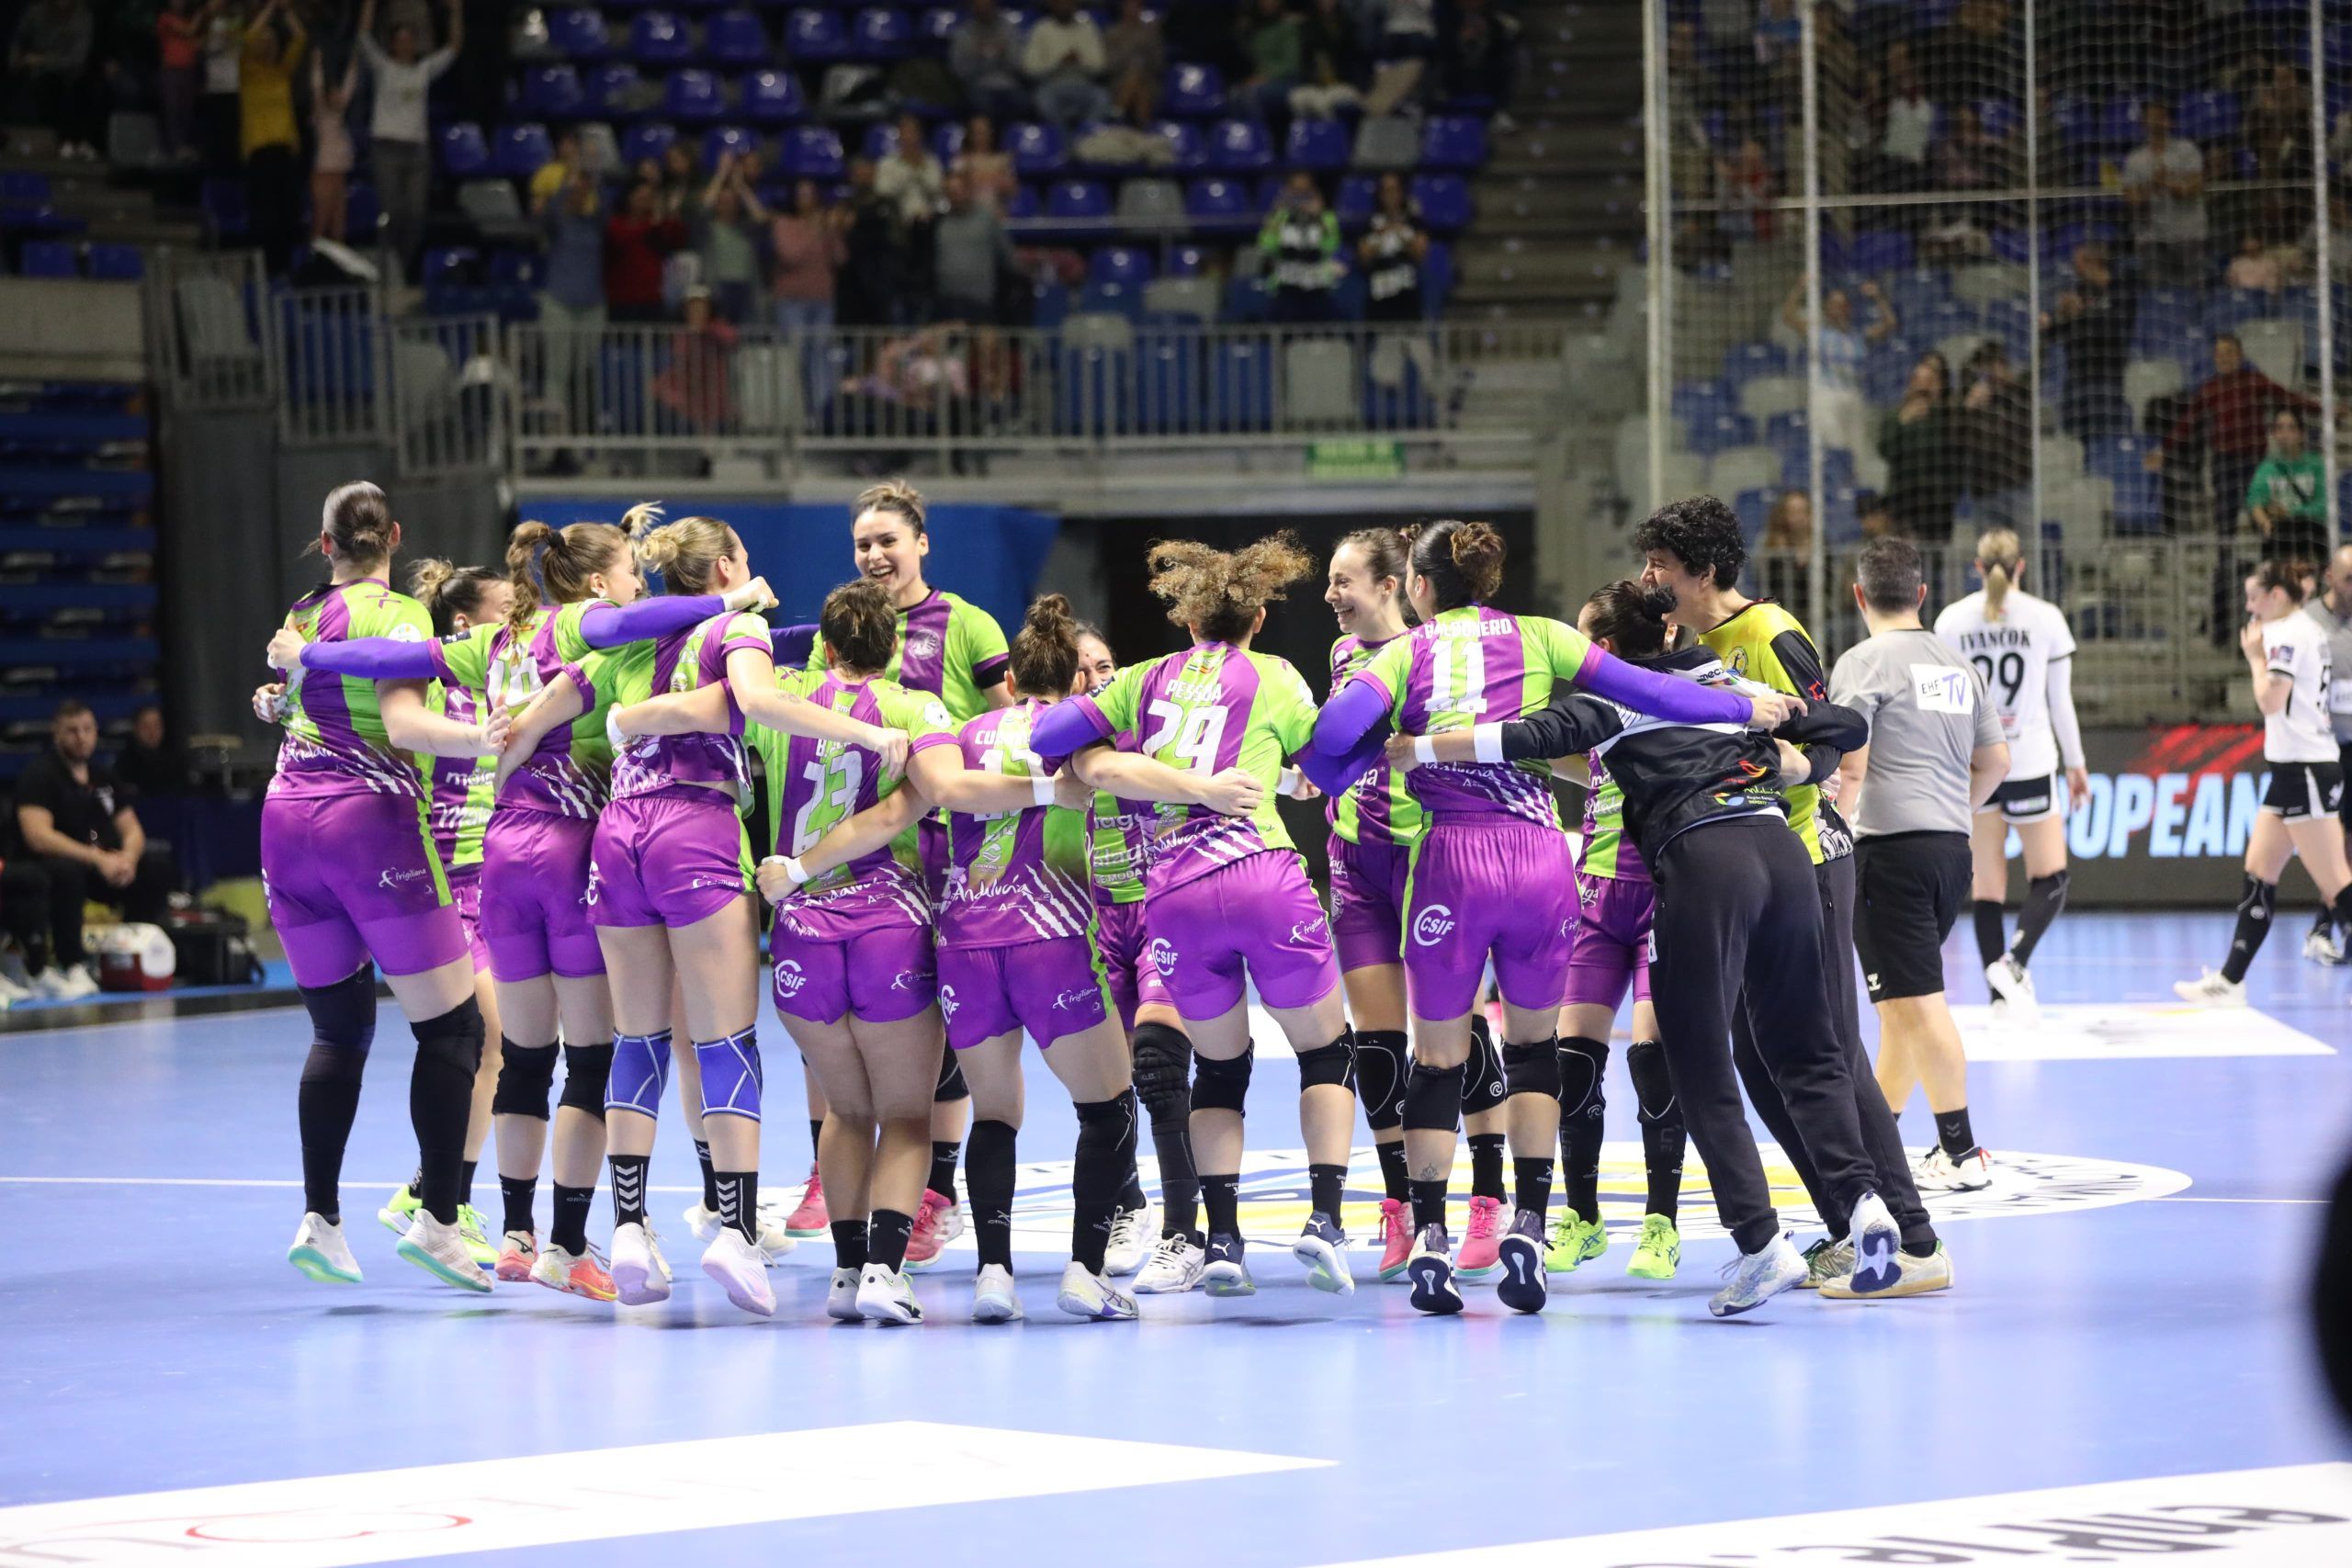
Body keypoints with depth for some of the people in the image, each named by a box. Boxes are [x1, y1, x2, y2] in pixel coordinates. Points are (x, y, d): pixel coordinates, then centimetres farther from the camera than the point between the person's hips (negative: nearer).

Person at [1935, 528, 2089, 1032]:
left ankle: (2003, 995, 4)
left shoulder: (1951, 621, 1)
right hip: (2030, 762, -2)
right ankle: (2015, 962, -17)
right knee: (2049, 877, 8)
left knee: (1986, 885, 7)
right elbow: (2061, 701, 1)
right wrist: (2076, 764, 12)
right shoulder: (2046, 618, -2)